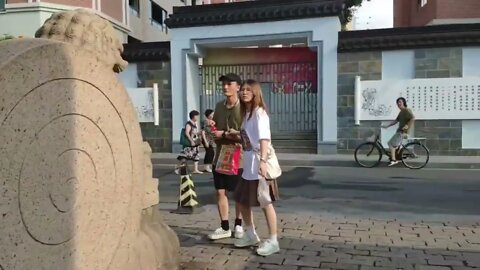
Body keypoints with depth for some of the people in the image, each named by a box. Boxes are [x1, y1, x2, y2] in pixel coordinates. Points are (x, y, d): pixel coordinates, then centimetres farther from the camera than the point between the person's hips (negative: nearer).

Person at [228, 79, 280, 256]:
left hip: (260, 164, -9)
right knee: (241, 199, 16)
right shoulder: (246, 113, 15)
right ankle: (251, 235, 33)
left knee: (265, 202, -2)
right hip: (248, 165, 9)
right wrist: (236, 134, 8)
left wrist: (262, 161, -33)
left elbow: (264, 138, -23)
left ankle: (273, 241, 10)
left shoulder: (259, 112, -11)